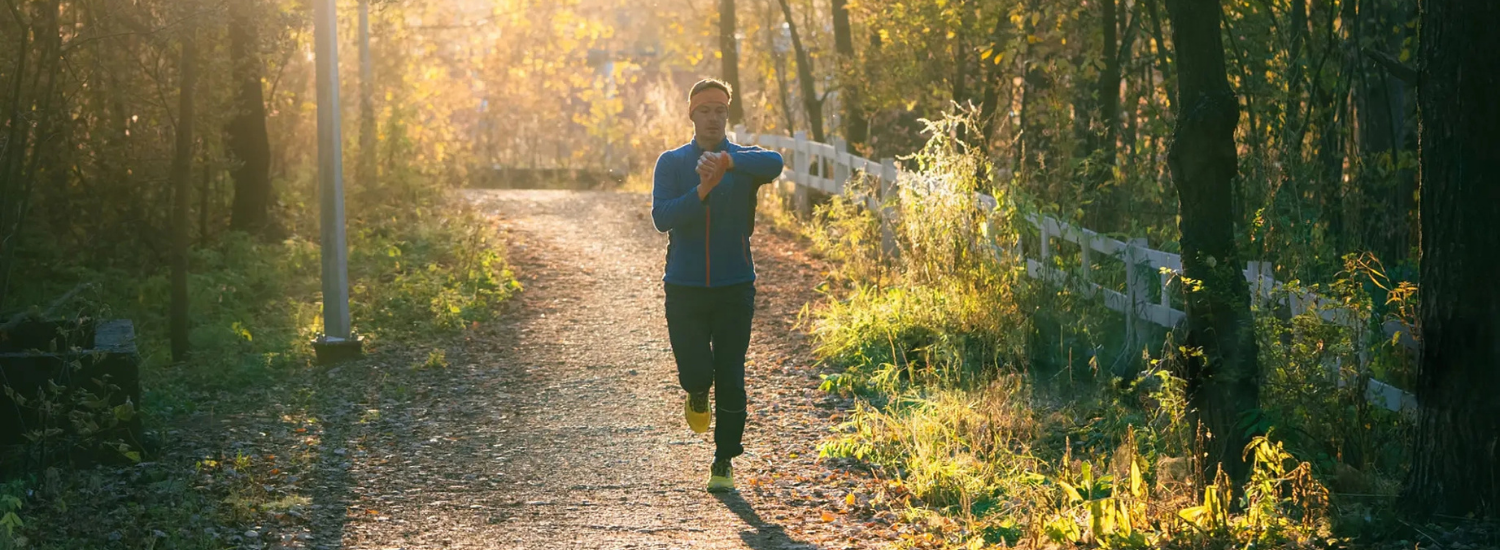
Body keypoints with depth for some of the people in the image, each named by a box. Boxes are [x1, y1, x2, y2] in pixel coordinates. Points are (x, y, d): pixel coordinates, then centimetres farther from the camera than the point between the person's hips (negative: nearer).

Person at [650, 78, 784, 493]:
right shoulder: (670, 163, 5)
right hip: (685, 288, 0)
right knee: (695, 372, -9)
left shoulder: (744, 160, 3)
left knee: (731, 380, 0)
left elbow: (774, 164, -23)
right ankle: (698, 394, 29)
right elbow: (662, 217, -10)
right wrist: (702, 191, -24)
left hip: (734, 287, 0)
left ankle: (723, 463, 15)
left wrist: (726, 161, -36)